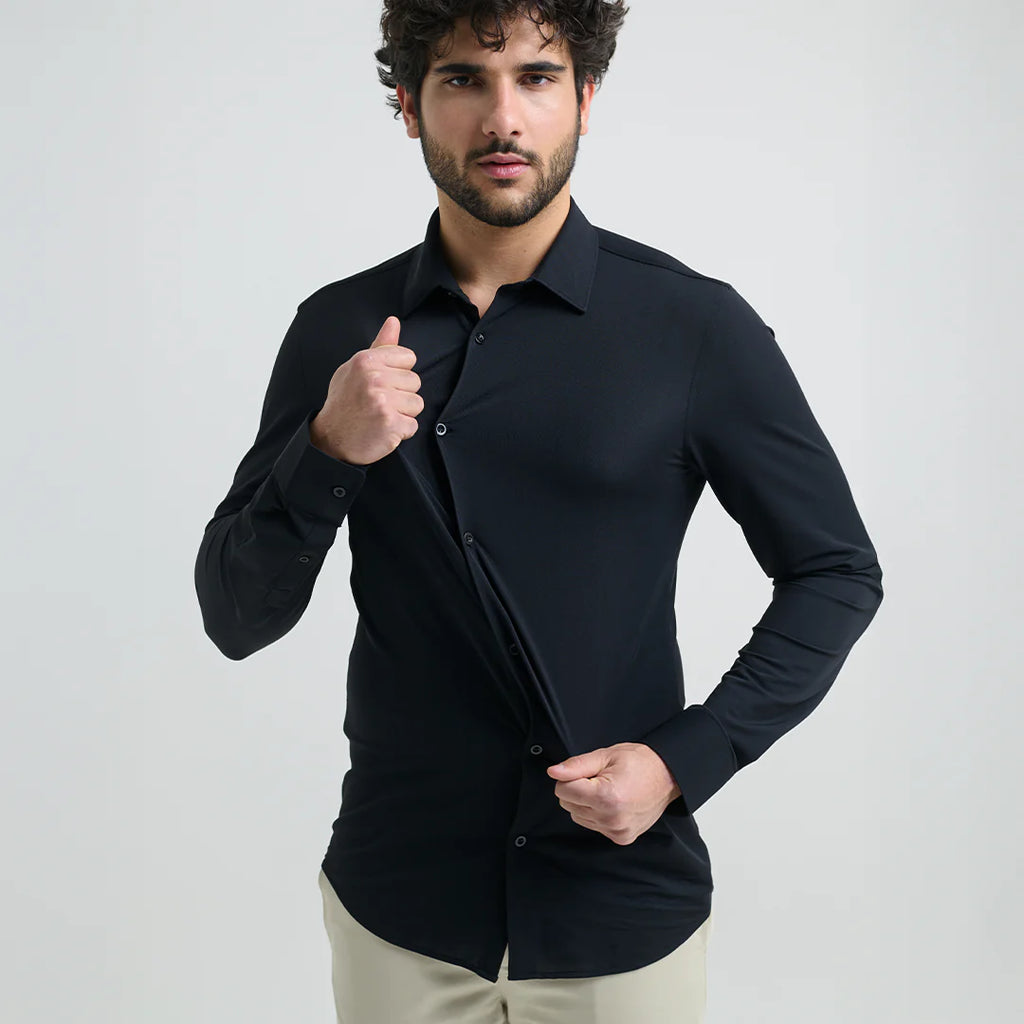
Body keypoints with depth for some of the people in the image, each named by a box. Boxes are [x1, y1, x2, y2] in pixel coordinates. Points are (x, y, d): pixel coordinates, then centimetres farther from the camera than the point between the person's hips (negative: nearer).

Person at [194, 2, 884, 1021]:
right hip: (395, 903, 2)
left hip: (623, 897, -2)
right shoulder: (339, 328, -1)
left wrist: (685, 760, -11)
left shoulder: (695, 325, -8)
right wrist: (328, 453, -18)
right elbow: (235, 619, 0)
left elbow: (836, 572, 0)